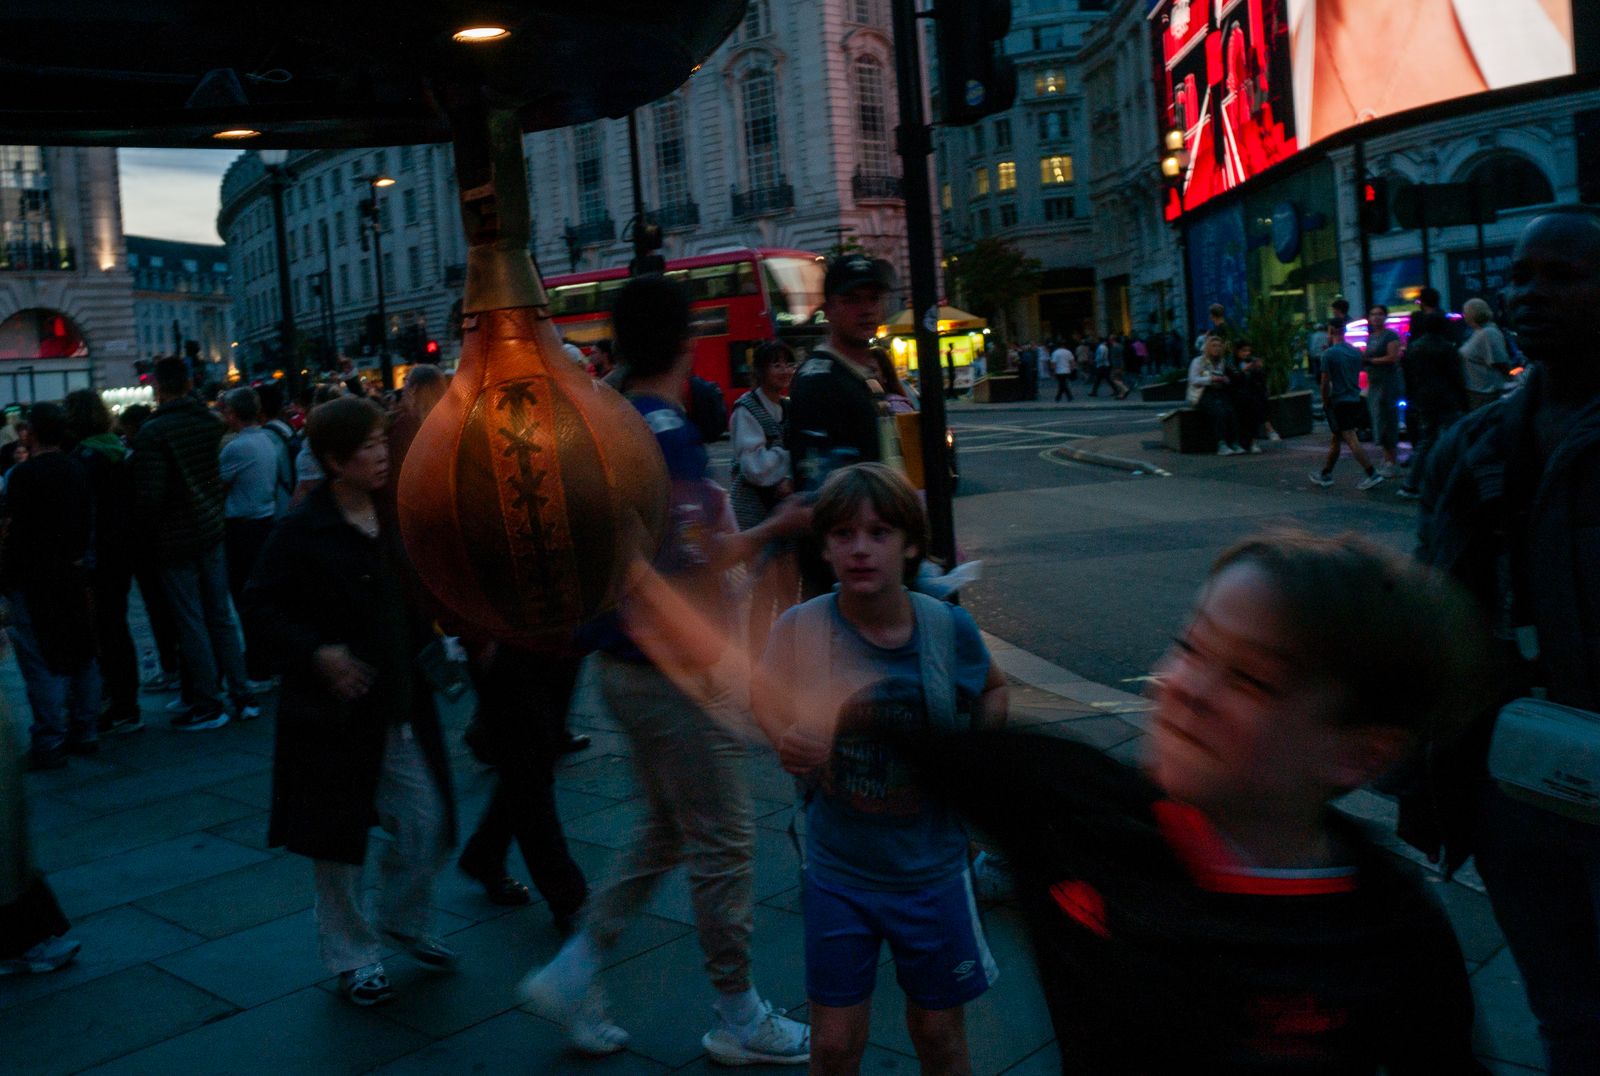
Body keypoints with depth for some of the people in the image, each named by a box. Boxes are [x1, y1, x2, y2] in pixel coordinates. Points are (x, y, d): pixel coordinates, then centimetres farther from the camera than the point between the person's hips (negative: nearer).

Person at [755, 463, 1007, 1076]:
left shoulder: (949, 627, -12)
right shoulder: (801, 628, -16)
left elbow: (993, 688, 10)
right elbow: (767, 698, 4)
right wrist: (787, 742, -16)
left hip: (932, 870, 1)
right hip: (838, 871, -1)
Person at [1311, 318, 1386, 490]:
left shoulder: (1329, 354, -11)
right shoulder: (1356, 352, 9)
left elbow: (1325, 383, -10)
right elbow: (1357, 376, 18)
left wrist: (1325, 403, 1)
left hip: (1339, 402, -7)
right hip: (1355, 400, 8)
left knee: (1351, 440, -10)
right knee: (1336, 439, 16)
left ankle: (1373, 474, -18)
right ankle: (1325, 474, 24)